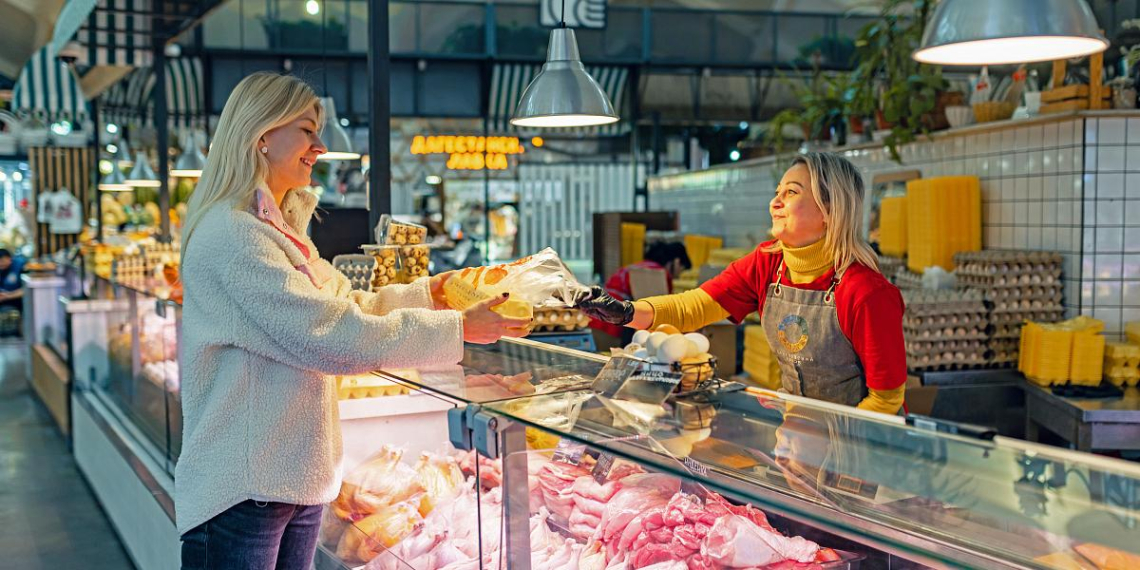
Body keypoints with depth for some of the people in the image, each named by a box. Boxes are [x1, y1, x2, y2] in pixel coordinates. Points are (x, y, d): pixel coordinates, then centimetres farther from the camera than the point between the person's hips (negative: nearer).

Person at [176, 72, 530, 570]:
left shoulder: (278, 229, 15)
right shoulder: (230, 234, -18)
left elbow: (342, 303, 18)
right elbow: (328, 333, -23)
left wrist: (428, 292, 8)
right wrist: (457, 329, -19)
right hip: (243, 488, -9)